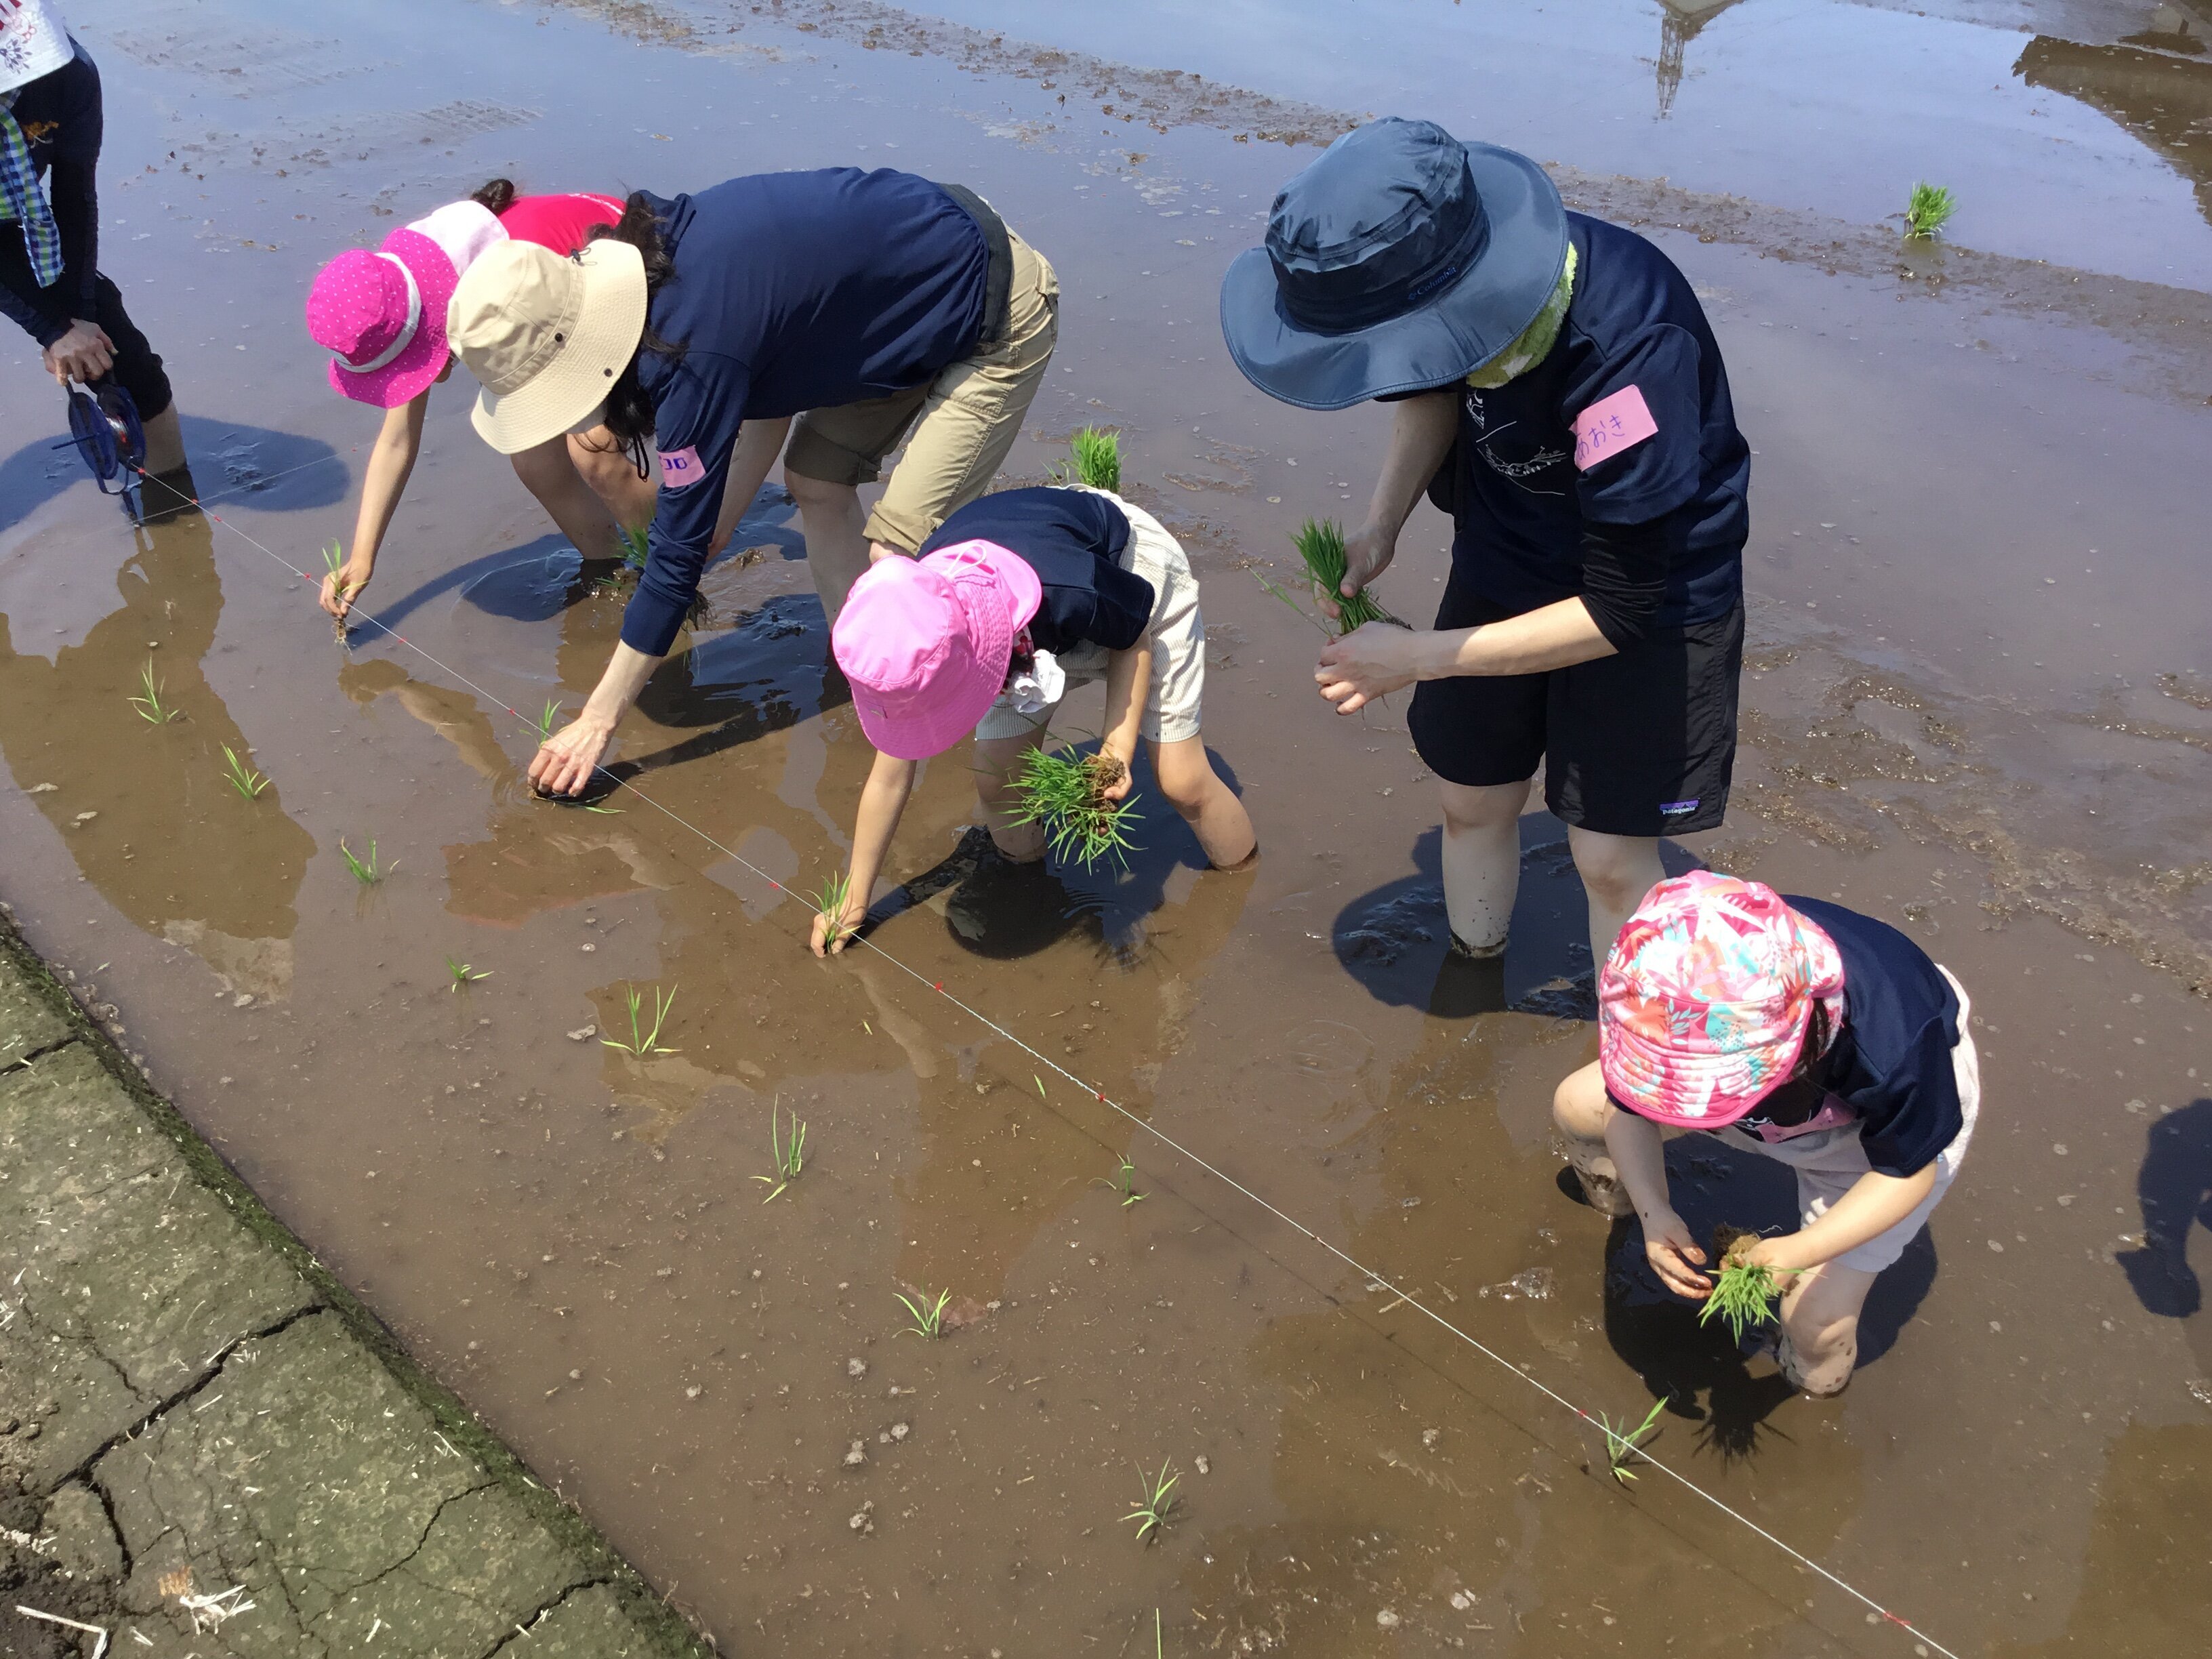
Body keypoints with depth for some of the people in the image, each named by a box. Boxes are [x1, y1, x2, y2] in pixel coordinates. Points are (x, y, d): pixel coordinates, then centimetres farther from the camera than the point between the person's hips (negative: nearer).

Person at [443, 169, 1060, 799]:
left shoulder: (694, 350, -30)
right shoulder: (653, 257, -6)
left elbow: (678, 551, -24)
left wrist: (596, 720, -16)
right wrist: (718, 527, 2)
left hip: (996, 314, -9)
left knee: (899, 549, -11)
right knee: (816, 482, 7)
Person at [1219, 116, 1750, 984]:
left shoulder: (1628, 351, -40)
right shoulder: (1451, 270, -24)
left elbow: (1620, 611, -30)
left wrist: (1420, 658, -27)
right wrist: (1379, 526, -14)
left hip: (1651, 587, -5)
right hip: (1506, 557, 6)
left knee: (1609, 851, 2)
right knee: (1472, 800, 16)